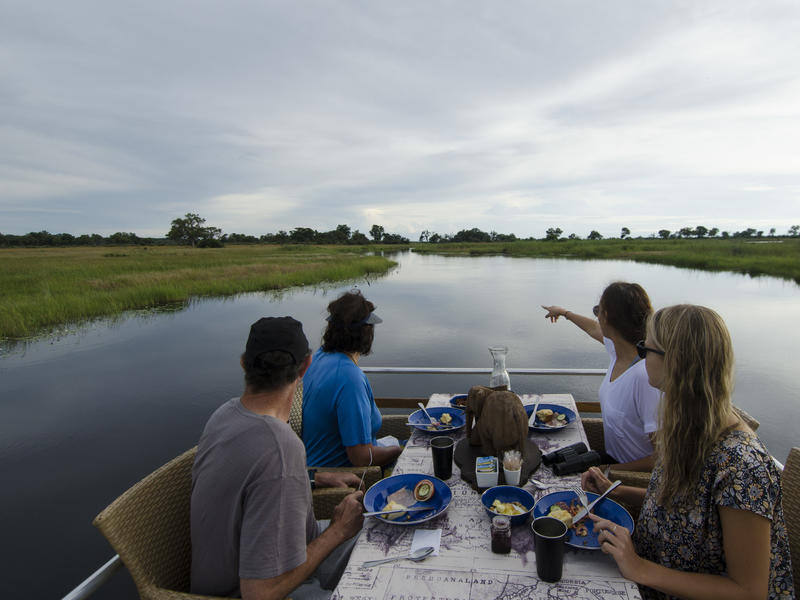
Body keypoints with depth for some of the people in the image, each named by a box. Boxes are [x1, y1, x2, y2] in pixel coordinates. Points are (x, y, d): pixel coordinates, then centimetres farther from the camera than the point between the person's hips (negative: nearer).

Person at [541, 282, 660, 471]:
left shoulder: (645, 375, -33)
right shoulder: (616, 347, -8)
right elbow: (595, 329, 20)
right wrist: (564, 312, 37)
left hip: (640, 471, -7)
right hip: (613, 456, 7)